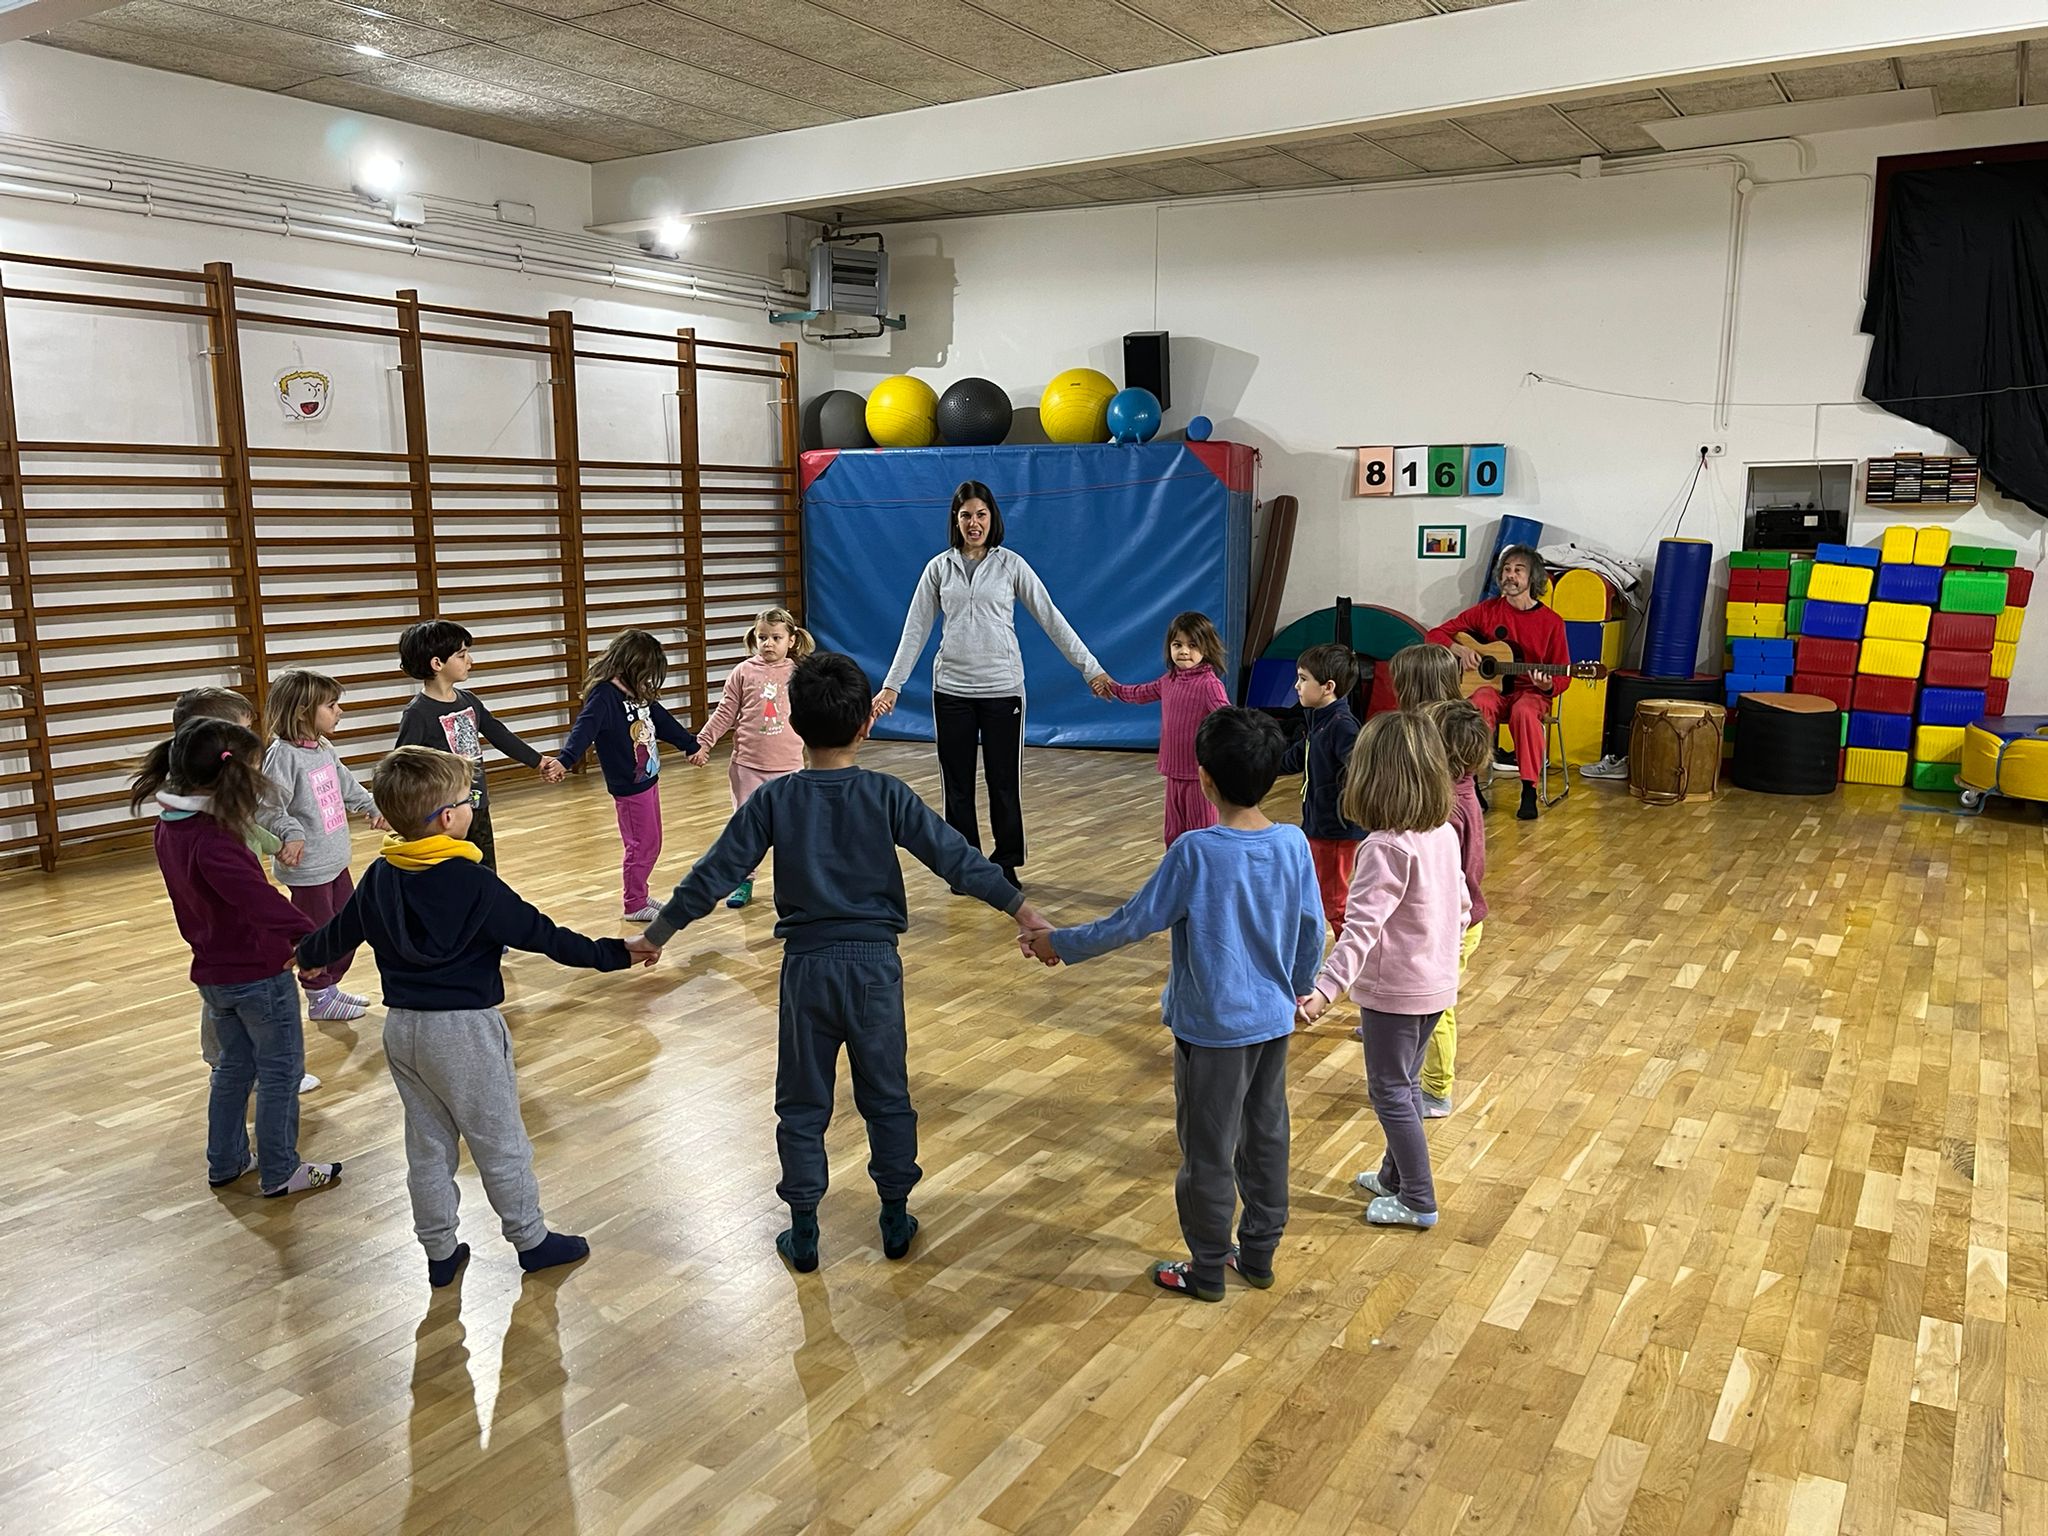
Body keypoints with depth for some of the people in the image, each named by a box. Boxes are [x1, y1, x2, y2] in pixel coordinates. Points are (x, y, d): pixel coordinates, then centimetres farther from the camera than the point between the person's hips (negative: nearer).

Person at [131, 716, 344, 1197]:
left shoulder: (169, 828, 2)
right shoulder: (212, 841, -28)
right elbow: (258, 897, -41)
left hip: (213, 971, 9)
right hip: (258, 972, -9)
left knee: (234, 1064, 24)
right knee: (281, 1070, 7)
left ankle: (225, 1161, 34)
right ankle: (279, 1172, 18)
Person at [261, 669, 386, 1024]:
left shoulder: (325, 750, 6)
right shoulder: (283, 755, -20)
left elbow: (347, 786, 23)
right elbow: (271, 807, -25)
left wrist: (373, 808, 30)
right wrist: (291, 834, -38)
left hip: (336, 861, 9)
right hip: (307, 867, -9)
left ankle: (331, 988, 35)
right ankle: (319, 1000, 20)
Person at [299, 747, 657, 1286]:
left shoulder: (378, 879, 0)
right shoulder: (472, 882, -20)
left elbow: (337, 933, 16)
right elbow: (539, 934, -17)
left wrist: (304, 954, 38)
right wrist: (611, 953, -10)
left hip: (402, 1028, 6)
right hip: (464, 1029, -6)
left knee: (427, 1143, 18)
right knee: (500, 1141, 9)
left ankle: (439, 1250, 29)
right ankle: (531, 1239, 24)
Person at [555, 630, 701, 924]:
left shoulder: (640, 694, 7)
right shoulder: (604, 695, -18)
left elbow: (664, 723, 21)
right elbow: (584, 729, -31)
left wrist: (692, 746, 32)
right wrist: (564, 761, -45)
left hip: (649, 780, 9)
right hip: (629, 786, -9)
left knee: (651, 844, 17)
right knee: (641, 846, 0)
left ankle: (639, 894, 31)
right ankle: (634, 905, 14)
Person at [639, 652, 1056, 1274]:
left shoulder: (773, 799, -6)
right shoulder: (887, 795, -9)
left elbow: (716, 872, -4)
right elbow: (954, 857, -12)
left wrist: (659, 930, 6)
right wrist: (1019, 906, -9)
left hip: (806, 966, 0)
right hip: (874, 964, 0)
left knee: (802, 1105, 14)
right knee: (887, 1099, 16)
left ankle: (803, 1234, 22)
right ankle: (896, 1220, 27)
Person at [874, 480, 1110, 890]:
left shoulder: (1010, 564, 1)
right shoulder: (939, 567, 5)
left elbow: (1050, 618, 0)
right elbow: (916, 629, 7)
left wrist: (1091, 669, -4)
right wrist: (891, 685, 2)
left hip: (1002, 687, -2)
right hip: (951, 688, 2)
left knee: (1003, 781, 4)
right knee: (957, 783, 7)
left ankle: (1005, 865, 19)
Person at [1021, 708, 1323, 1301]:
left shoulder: (1195, 852, -23)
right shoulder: (1293, 844, -8)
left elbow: (1133, 922, -15)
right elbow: (1313, 931, 3)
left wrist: (1060, 945, -2)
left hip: (1212, 1029, -5)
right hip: (1274, 1023, 6)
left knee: (1208, 1151, 9)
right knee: (1266, 1138, 19)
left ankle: (1206, 1269, 24)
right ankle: (1259, 1252, 34)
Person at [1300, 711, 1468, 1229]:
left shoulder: (1386, 848, -26)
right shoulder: (1444, 832, 0)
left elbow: (1361, 927, -33)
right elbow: (1460, 903, 12)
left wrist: (1327, 987, -39)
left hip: (1394, 990, -8)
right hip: (1436, 983, 8)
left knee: (1390, 1092, 9)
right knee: (1404, 1085, 23)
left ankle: (1418, 1201, 20)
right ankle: (1396, 1176, 39)